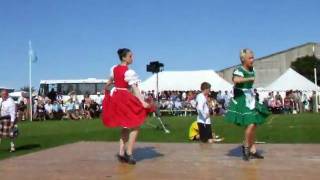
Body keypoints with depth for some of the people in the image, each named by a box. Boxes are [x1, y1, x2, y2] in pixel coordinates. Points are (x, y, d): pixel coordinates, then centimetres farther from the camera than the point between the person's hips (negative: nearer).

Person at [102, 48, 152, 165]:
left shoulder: (114, 68, 7)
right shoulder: (129, 72, -16)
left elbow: (110, 82, 23)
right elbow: (135, 89, -25)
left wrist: (107, 89, 43)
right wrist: (143, 102, -31)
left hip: (116, 97, 8)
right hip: (125, 99, -8)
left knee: (125, 127, 17)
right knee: (135, 126, 1)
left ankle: (121, 153, 15)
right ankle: (129, 153, -2)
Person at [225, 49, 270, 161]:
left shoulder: (252, 70, 8)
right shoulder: (239, 70, -18)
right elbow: (236, 80, -40)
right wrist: (250, 78, -31)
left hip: (250, 100, 9)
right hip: (242, 101, -9)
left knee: (254, 125, 12)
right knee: (250, 124, -17)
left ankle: (252, 150, 21)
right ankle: (246, 147, 4)